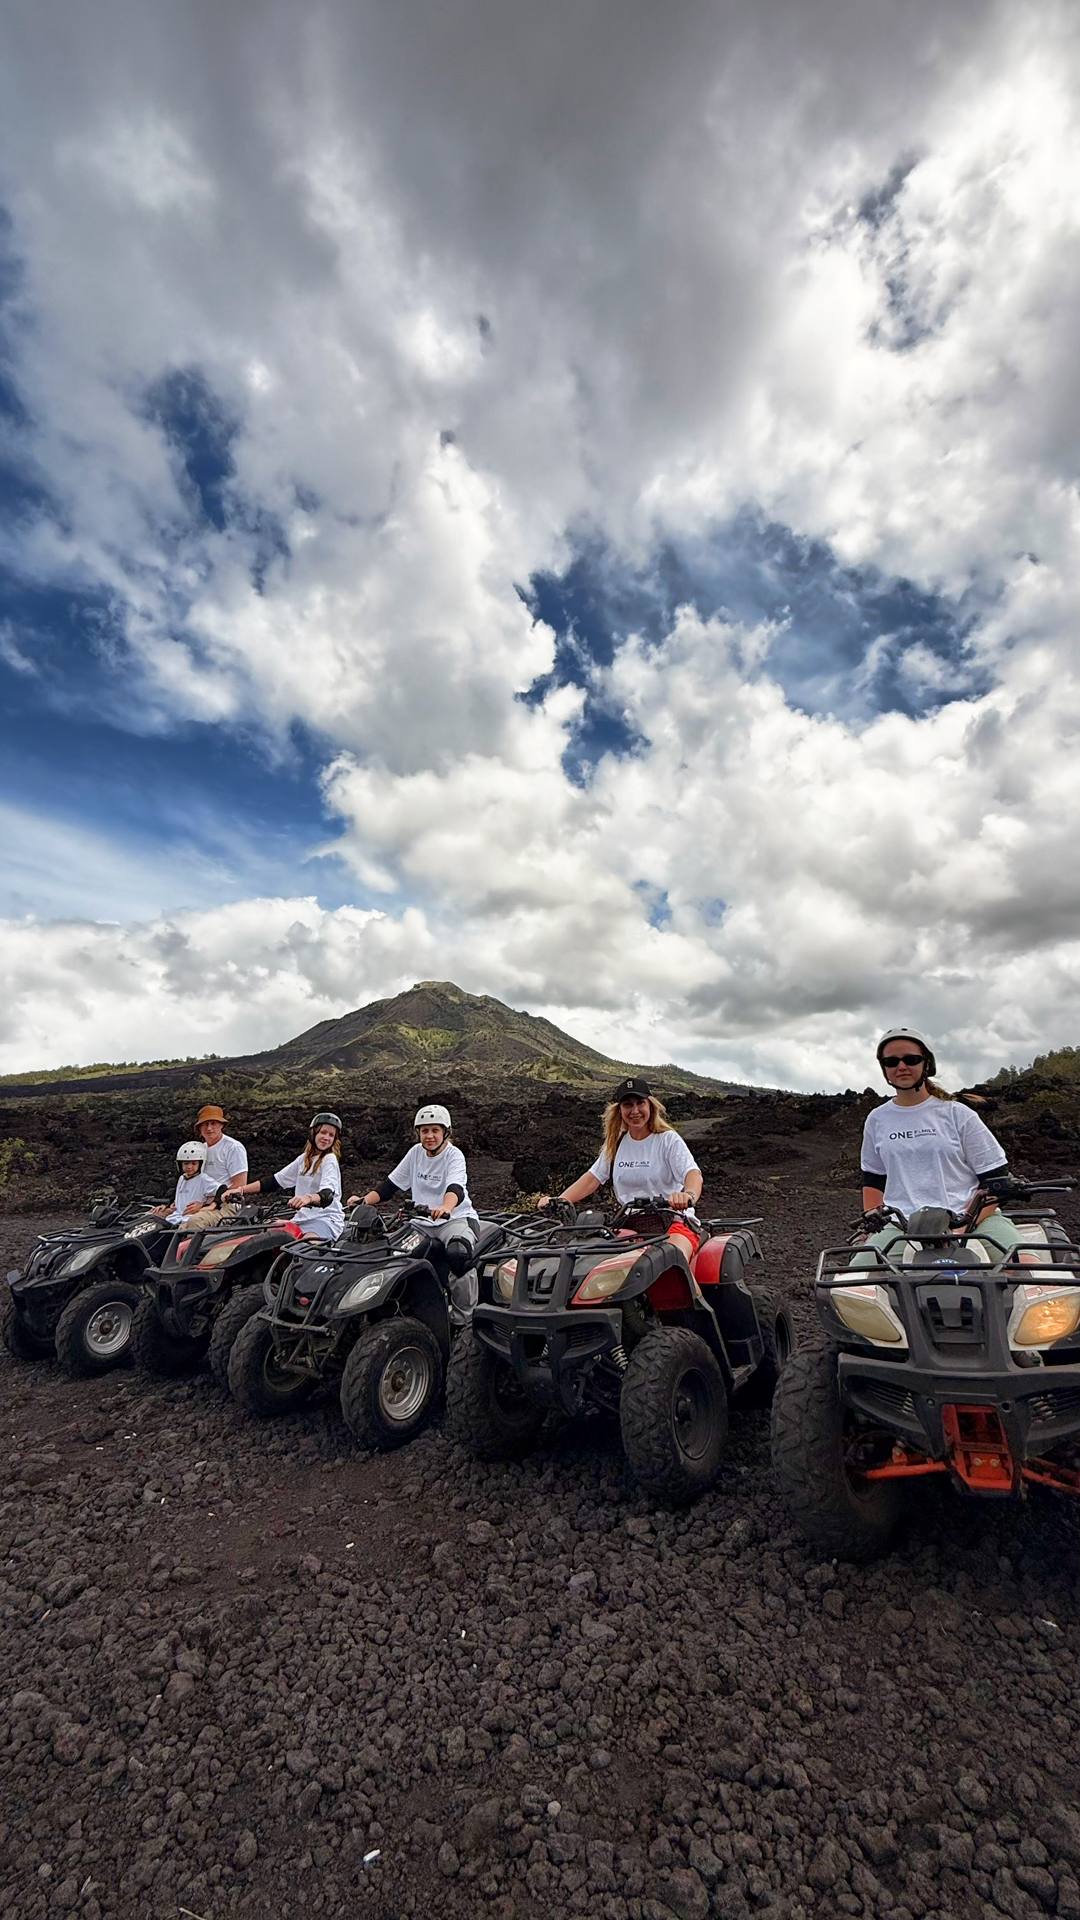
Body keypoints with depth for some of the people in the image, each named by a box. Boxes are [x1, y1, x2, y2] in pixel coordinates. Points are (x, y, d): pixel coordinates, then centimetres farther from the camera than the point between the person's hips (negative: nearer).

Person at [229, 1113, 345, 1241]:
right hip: (302, 1218, 7)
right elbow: (276, 1179, 16)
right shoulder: (303, 1159, 15)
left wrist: (308, 1198, -44)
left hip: (326, 1218, -7)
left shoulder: (330, 1160, -7)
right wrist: (242, 1189, 7)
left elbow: (327, 1194, -22)